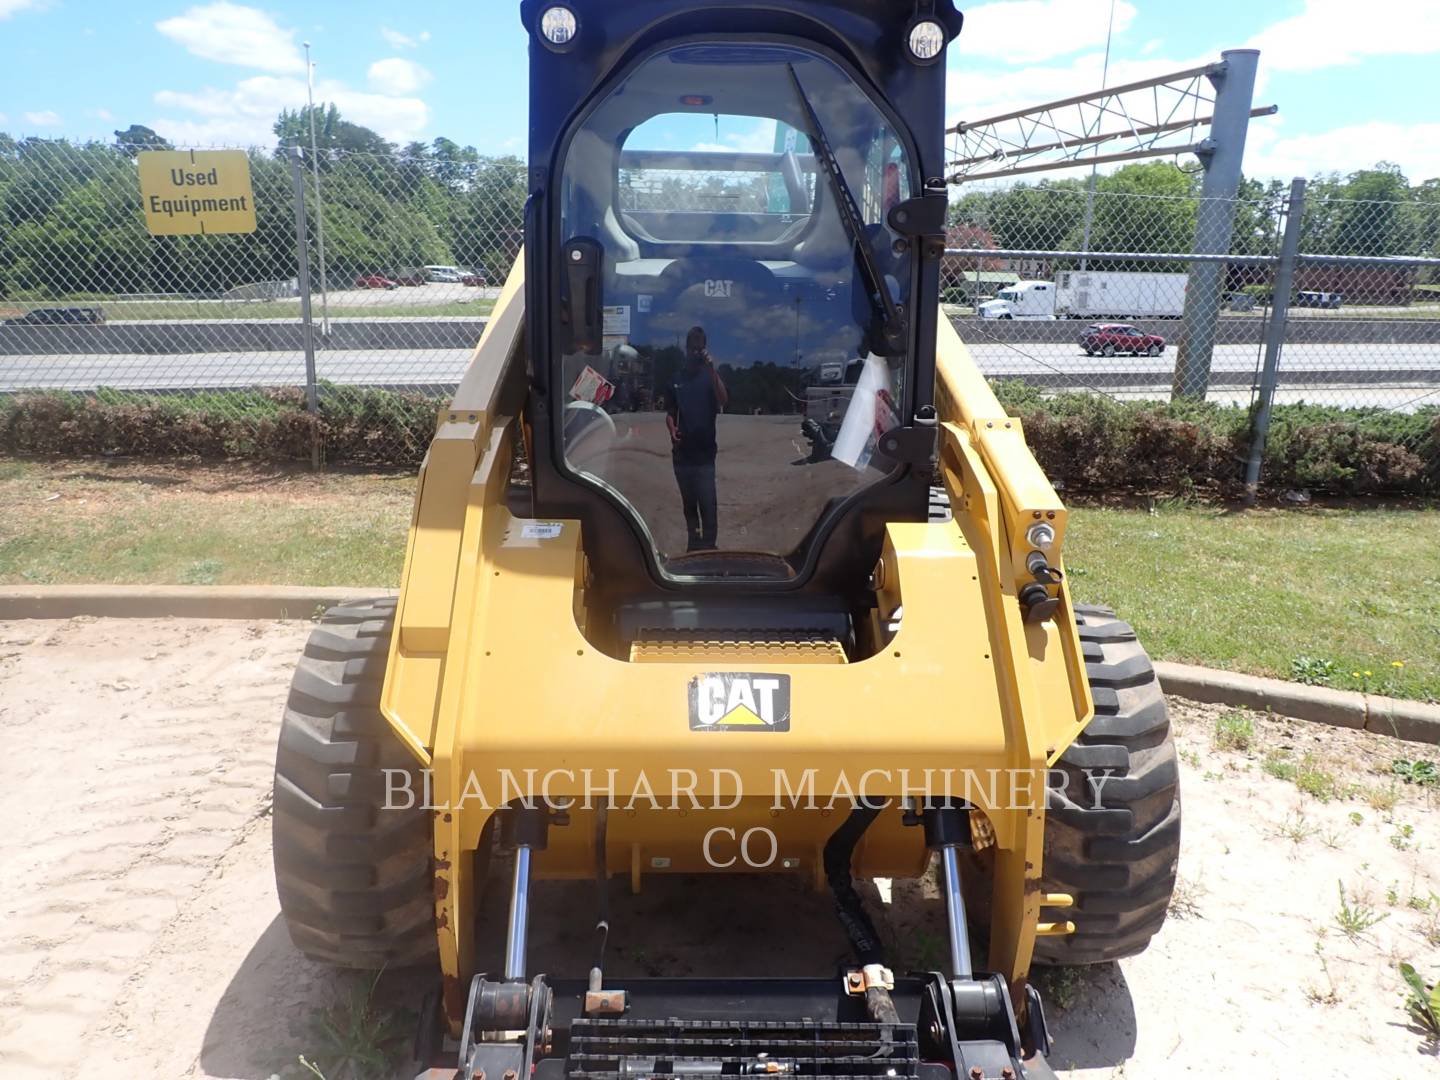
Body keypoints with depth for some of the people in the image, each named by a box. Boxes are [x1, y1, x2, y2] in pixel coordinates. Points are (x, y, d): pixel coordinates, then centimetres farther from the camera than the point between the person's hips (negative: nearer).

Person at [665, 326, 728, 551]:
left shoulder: (710, 376, -1)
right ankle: (694, 542, 23)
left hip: (704, 451, -4)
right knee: (688, 501, 12)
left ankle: (709, 544, -5)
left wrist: (712, 369, -27)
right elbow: (670, 413, 16)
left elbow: (723, 400, -20)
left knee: (707, 502, -9)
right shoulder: (677, 379, 10)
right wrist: (672, 429, -5)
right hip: (682, 451, 4)